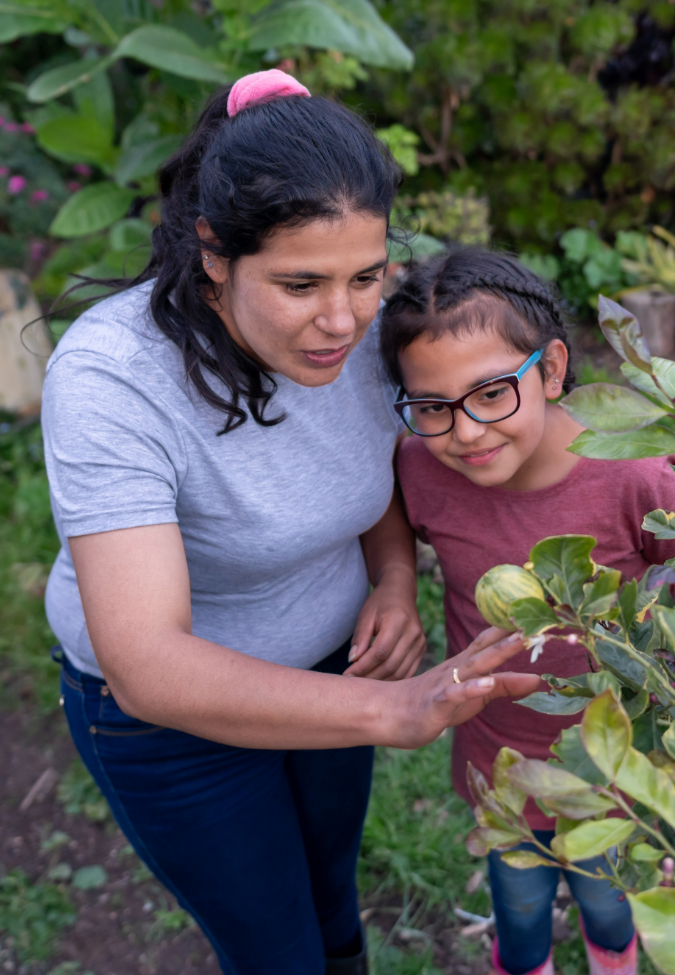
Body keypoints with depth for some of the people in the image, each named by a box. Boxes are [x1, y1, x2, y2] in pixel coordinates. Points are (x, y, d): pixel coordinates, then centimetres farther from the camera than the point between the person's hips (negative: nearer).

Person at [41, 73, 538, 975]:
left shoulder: (353, 319, -19)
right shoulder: (109, 380, -37)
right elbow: (149, 670, -42)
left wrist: (396, 582, -18)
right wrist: (391, 711, -54)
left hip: (323, 656, 5)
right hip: (164, 704, -5)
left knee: (330, 862, 31)